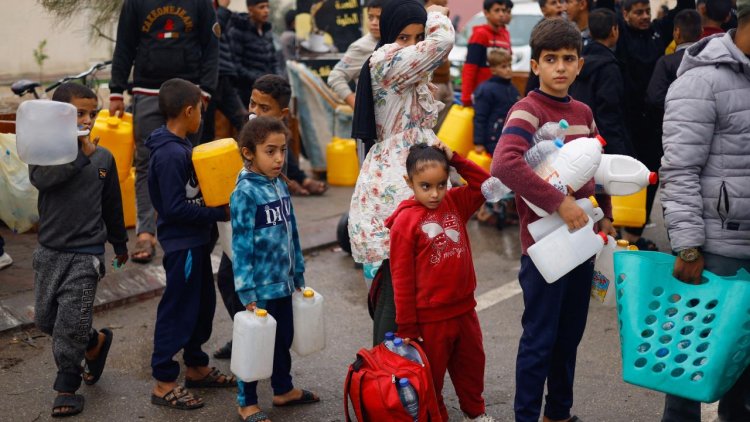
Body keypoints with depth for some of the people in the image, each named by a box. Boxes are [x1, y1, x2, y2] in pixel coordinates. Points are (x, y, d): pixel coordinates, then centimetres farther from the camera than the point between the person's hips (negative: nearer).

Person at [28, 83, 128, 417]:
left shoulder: (103, 158, 1)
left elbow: (112, 205, 12)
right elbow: (40, 177, -26)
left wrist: (120, 244, 22)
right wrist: (81, 155, -29)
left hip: (86, 254, -2)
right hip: (50, 251, 2)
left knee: (70, 322, -4)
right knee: (45, 319, 11)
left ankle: (67, 387, 14)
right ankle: (96, 341, 36)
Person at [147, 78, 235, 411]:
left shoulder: (182, 147, 9)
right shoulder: (170, 154, -21)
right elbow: (176, 208, -24)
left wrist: (220, 205, 1)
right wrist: (219, 214, -18)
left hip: (195, 240, 10)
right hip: (181, 243, -10)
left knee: (203, 304, 19)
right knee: (178, 310, -2)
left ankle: (197, 368, 34)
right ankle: (163, 383, 8)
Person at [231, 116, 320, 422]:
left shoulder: (280, 186, 5)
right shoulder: (245, 193, -17)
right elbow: (241, 245, -17)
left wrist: (298, 275, 16)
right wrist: (247, 294, -18)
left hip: (283, 283, 7)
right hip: (261, 287, -7)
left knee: (284, 338, 20)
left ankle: (283, 389, 38)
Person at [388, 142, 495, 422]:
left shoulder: (455, 202, 0)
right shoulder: (405, 221, -17)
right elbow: (402, 279, -14)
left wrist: (456, 160, -9)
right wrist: (407, 327, -12)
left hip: (464, 308, 6)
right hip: (430, 317, -6)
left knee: (472, 363, 24)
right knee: (431, 374, 11)